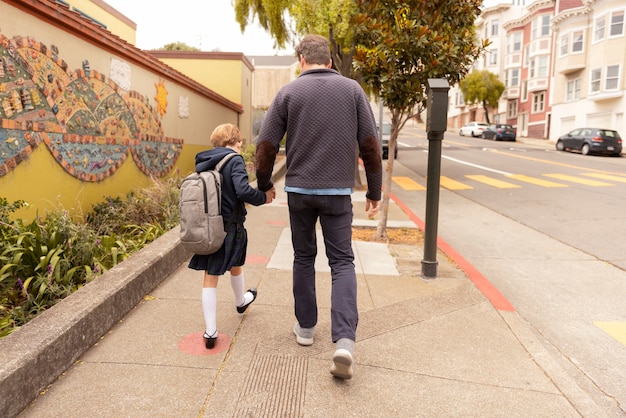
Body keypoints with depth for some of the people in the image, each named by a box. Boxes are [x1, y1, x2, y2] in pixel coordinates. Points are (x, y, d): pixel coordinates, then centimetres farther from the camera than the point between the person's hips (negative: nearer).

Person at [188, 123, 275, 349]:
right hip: (230, 228, -4)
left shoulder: (202, 162, 6)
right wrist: (264, 196, -11)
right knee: (236, 266, 23)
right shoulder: (234, 161, -13)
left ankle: (210, 331, 4)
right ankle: (241, 301, 50)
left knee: (210, 278, 5)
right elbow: (243, 191, -26)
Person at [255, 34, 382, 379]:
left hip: (298, 189, 1)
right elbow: (370, 144, 1)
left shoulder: (288, 92, 2)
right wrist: (374, 190, 10)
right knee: (342, 262, 4)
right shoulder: (352, 89, 4)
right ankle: (345, 340, -9)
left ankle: (305, 327, 26)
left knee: (303, 258, 16)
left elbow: (266, 145, 0)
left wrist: (264, 184, 16)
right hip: (338, 191, 0)